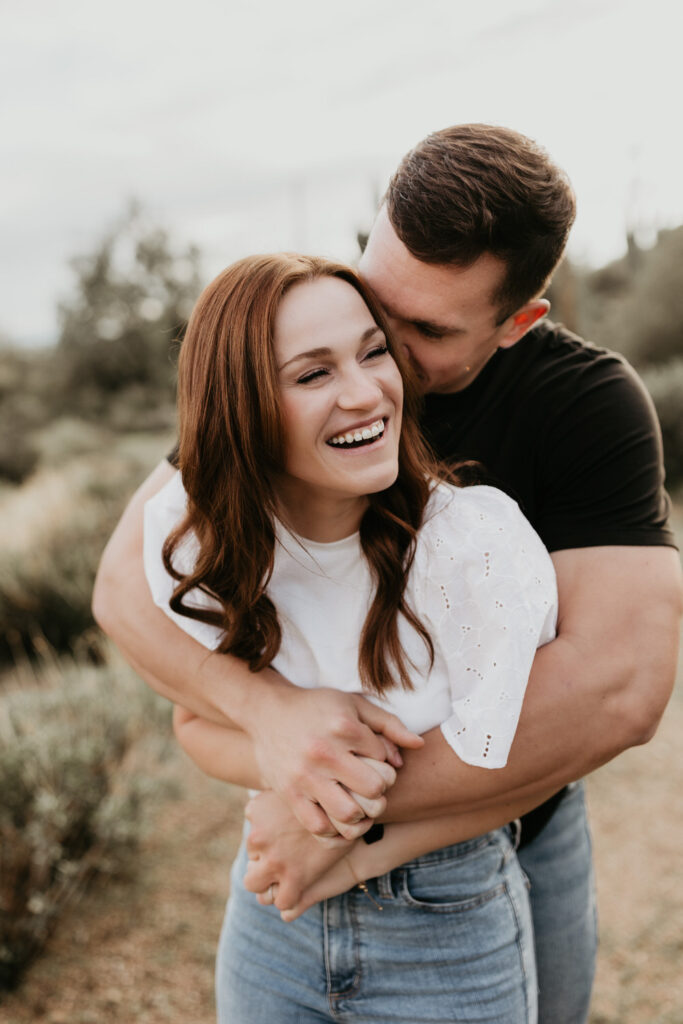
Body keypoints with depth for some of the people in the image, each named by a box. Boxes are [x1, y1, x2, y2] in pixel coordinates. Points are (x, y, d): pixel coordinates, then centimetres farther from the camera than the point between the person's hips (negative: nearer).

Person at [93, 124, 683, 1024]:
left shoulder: (591, 402, -23)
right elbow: (129, 579, -20)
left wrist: (357, 822, -34)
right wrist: (263, 706, -40)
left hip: (518, 825, -1)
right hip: (333, 813, 2)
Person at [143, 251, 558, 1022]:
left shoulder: (479, 542, -26)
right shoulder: (189, 530, -14)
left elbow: (505, 769, -14)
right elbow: (198, 723, -3)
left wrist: (360, 855, -20)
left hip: (448, 933, -2)